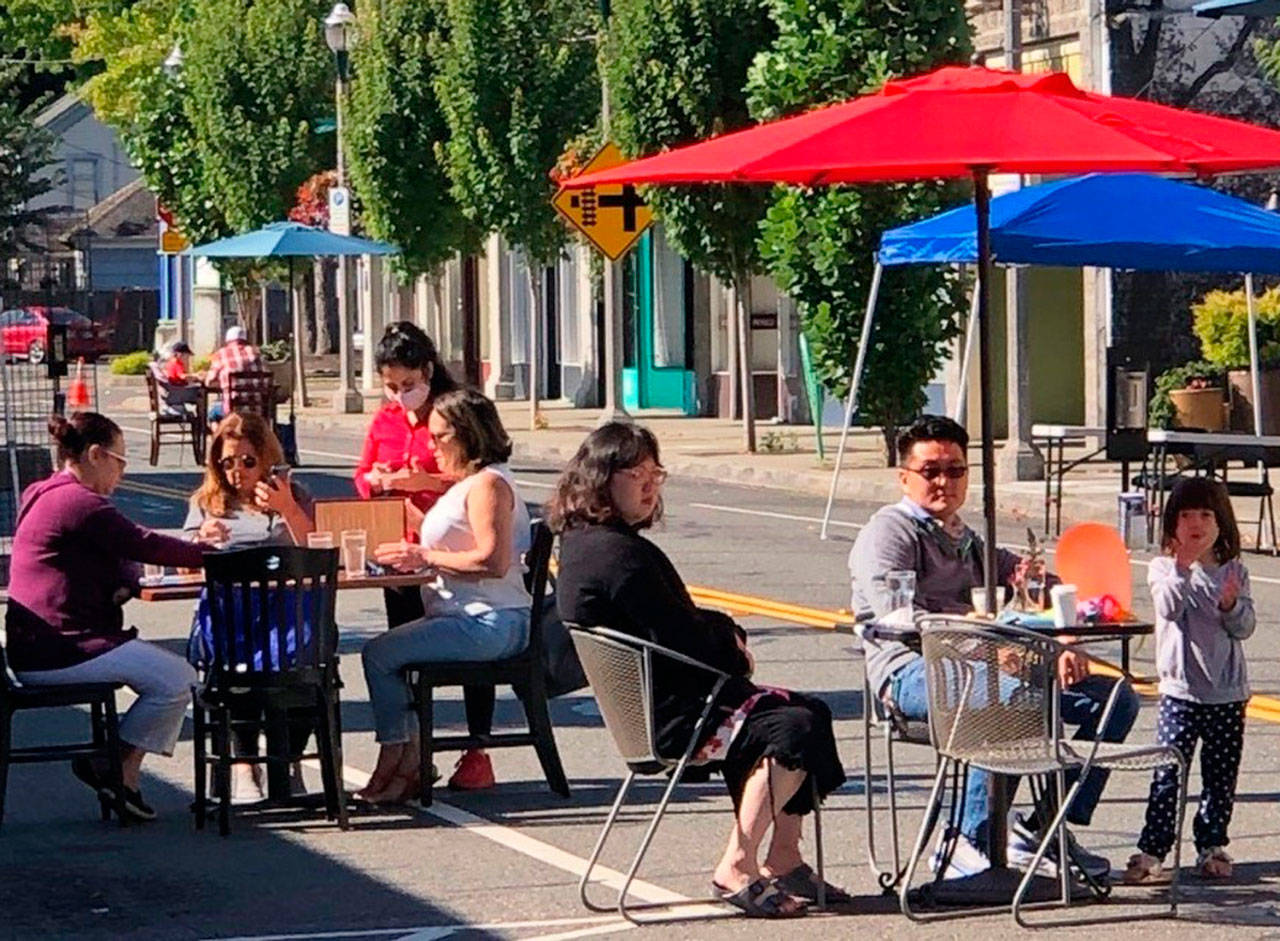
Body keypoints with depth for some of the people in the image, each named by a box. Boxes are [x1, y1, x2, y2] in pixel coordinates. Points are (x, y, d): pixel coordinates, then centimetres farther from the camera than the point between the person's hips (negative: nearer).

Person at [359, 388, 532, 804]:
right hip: (470, 618, 11)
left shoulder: (487, 484, -11)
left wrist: (425, 557, -16)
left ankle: (394, 765, -6)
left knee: (380, 654, -16)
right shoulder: (470, 484, 24)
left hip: (489, 624, -11)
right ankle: (408, 764, 2)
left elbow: (493, 561, -22)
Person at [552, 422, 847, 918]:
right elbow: (683, 640, -21)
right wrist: (730, 641, -1)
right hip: (668, 715, -11)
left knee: (810, 712, 13)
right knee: (792, 728, -21)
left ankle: (782, 861, 11)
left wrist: (725, 632, 3)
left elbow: (680, 620, 20)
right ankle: (737, 868, -16)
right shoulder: (619, 552, -20)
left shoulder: (581, 543, 13)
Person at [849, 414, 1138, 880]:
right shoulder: (889, 532, 3)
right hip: (913, 672, -8)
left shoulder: (970, 541, 29)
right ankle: (969, 845, -34)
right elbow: (899, 618, -13)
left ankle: (1046, 828, -5)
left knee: (1117, 699, -1)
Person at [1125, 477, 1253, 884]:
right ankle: (1151, 849, -5)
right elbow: (1169, 609, -16)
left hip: (1228, 692, 2)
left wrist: (1232, 605, -18)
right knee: (1167, 773, -6)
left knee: (1221, 776, 8)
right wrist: (1183, 567, -26)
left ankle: (1212, 845, 20)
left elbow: (1245, 627, 2)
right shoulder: (1164, 569, 0)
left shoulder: (1233, 571, 6)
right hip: (1180, 689, -2)